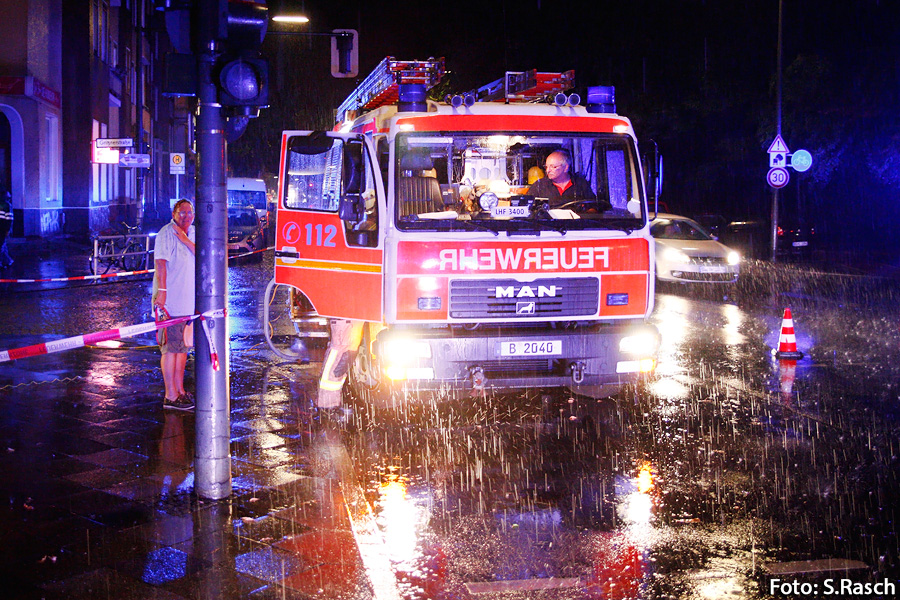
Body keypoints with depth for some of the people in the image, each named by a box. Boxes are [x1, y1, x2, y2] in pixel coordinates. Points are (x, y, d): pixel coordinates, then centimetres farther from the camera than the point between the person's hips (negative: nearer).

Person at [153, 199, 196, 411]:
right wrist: (162, 291, -24)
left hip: (188, 299, 8)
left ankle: (180, 391, 24)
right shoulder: (167, 233, -9)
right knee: (171, 347, -7)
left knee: (183, 345, 14)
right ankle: (170, 396, -3)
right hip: (170, 299, -8)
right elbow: (161, 262, -17)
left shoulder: (193, 232, 12)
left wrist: (185, 240, -13)